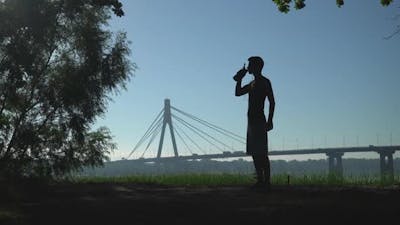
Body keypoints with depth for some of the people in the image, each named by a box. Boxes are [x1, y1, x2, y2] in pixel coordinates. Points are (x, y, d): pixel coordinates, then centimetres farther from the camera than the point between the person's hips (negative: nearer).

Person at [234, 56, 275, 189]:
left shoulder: (265, 82, -5)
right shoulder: (252, 84, 20)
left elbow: (272, 102, -11)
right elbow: (238, 93, 25)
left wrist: (270, 120, -18)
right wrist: (239, 79, 12)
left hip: (259, 120, -9)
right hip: (251, 120, 9)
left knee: (261, 152, -12)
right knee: (254, 152, 8)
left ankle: (267, 182, -13)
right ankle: (260, 181, 11)